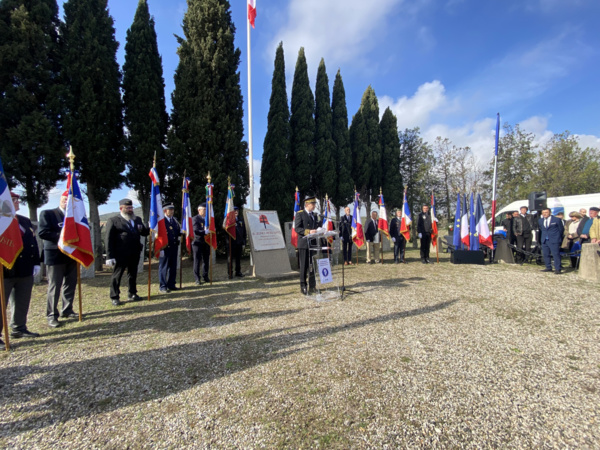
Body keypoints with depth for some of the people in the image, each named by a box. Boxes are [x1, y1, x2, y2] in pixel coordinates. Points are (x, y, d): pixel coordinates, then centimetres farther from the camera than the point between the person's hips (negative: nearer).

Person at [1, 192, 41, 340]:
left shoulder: (25, 221, 15)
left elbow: (33, 242, 15)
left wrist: (36, 263, 8)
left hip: (26, 270, 6)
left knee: (22, 303, 14)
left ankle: (19, 328, 27)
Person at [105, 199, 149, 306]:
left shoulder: (137, 220, 15)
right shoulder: (113, 220, -3)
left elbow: (145, 233, 15)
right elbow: (109, 240, -8)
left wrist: (143, 229, -10)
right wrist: (110, 256, -14)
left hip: (135, 253, 5)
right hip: (121, 255, -5)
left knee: (133, 274, 14)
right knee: (117, 275, 4)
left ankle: (132, 294, 26)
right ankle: (114, 297, 15)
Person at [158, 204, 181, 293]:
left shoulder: (175, 220, 16)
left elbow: (178, 232, 16)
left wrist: (181, 231, -4)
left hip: (174, 246, 7)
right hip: (165, 247, -7)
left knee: (173, 267, 11)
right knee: (163, 267, 2)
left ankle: (171, 284, 22)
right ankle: (162, 286, 10)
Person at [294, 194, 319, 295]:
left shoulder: (314, 215, 18)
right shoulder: (300, 214, -3)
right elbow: (297, 228, -12)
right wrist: (308, 232, -23)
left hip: (314, 244, 6)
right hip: (304, 244, -6)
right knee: (304, 266, -1)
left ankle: (312, 286, 18)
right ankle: (303, 287, 7)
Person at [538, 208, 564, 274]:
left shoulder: (556, 220, -4)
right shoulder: (540, 220, 10)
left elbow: (561, 229, 5)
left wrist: (557, 237, 12)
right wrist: (545, 235, 16)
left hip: (554, 240, -5)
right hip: (544, 240, 6)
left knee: (556, 254, -7)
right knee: (546, 254, 8)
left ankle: (558, 269, -3)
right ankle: (548, 268, 17)